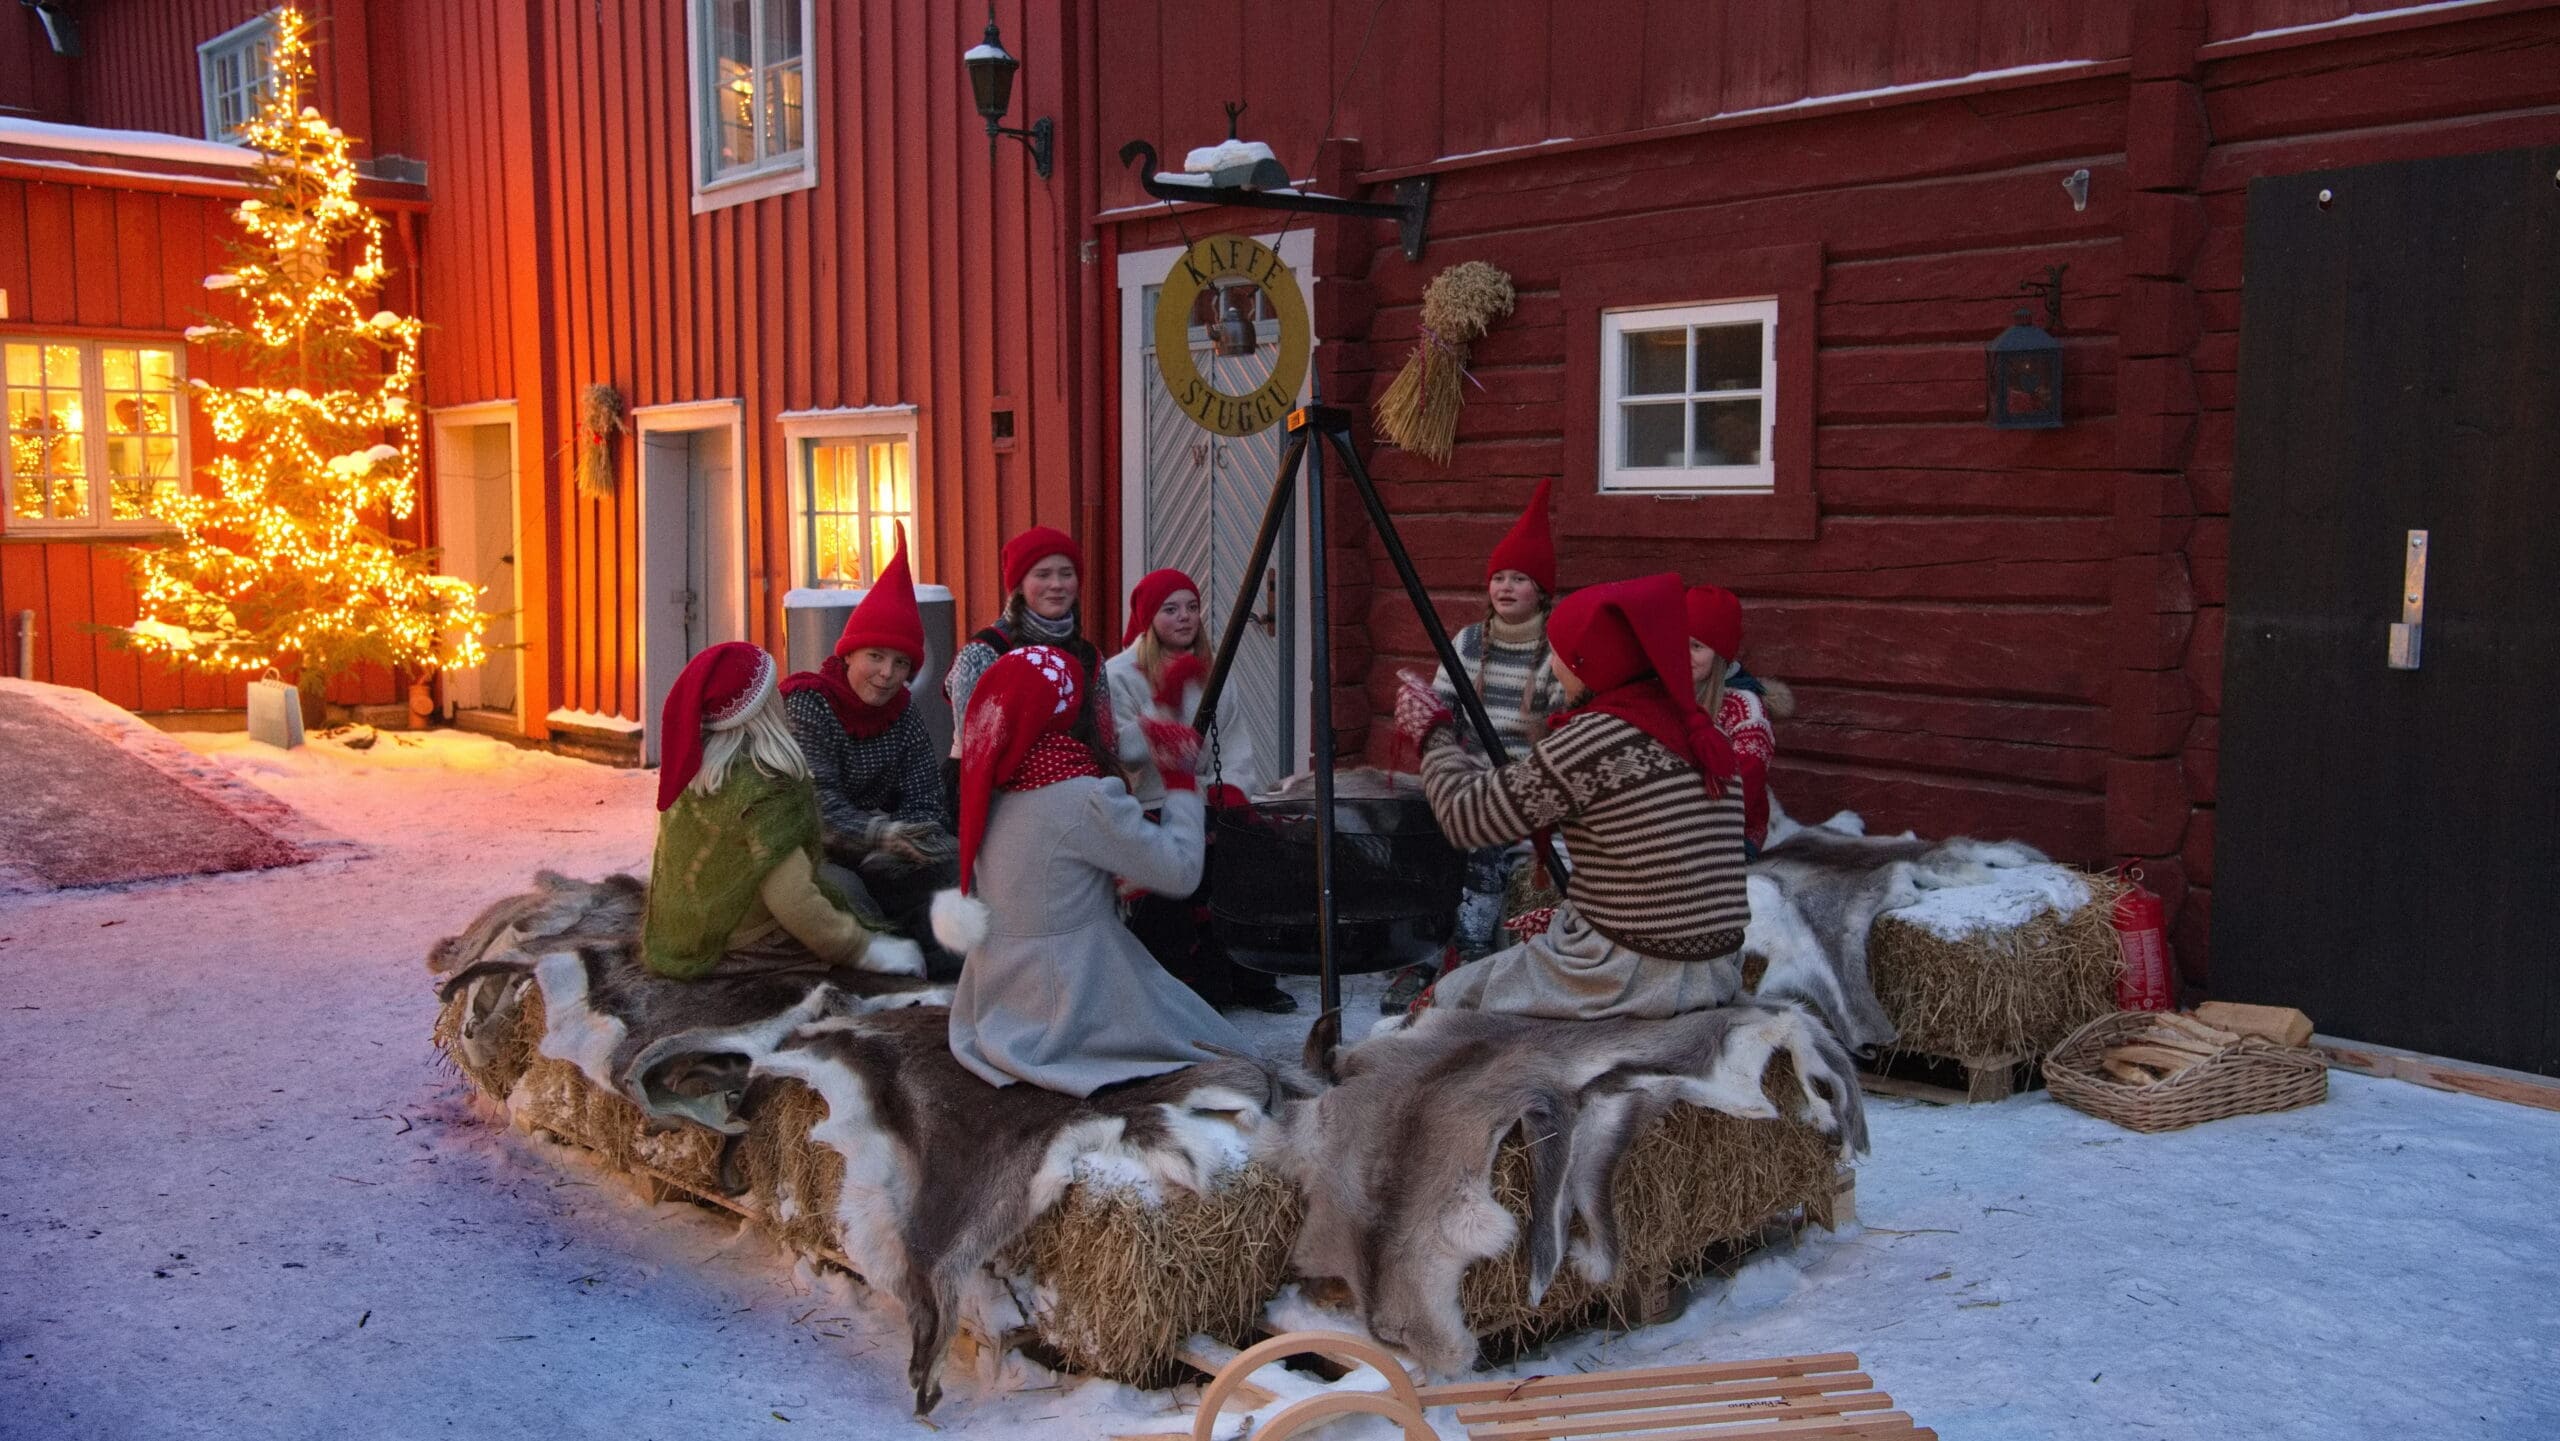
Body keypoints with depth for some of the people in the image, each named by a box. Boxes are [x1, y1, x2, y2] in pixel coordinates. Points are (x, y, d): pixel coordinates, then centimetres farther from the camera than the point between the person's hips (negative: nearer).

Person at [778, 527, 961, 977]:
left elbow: (924, 802, -3)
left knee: (956, 857, -18)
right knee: (842, 889, -36)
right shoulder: (806, 703, -12)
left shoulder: (903, 716, 5)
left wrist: (914, 837, -28)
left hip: (877, 857, 6)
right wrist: (881, 833, -42)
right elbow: (818, 804, -25)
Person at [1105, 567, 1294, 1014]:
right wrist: (1167, 700, -20)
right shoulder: (1120, 675, -4)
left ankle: (1250, 980, -1)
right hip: (1152, 812, -5)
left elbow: (1235, 740, 9)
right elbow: (1128, 755, -13)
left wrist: (1232, 786, -8)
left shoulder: (1213, 669, 15)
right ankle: (1198, 990, -9)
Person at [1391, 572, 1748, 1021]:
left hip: (1634, 977, -8)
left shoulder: (1593, 741, -17)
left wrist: (1434, 731, 8)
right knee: (1528, 930, 28)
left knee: (1440, 1002, 7)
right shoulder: (1696, 730, 5)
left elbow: (1468, 818, -7)